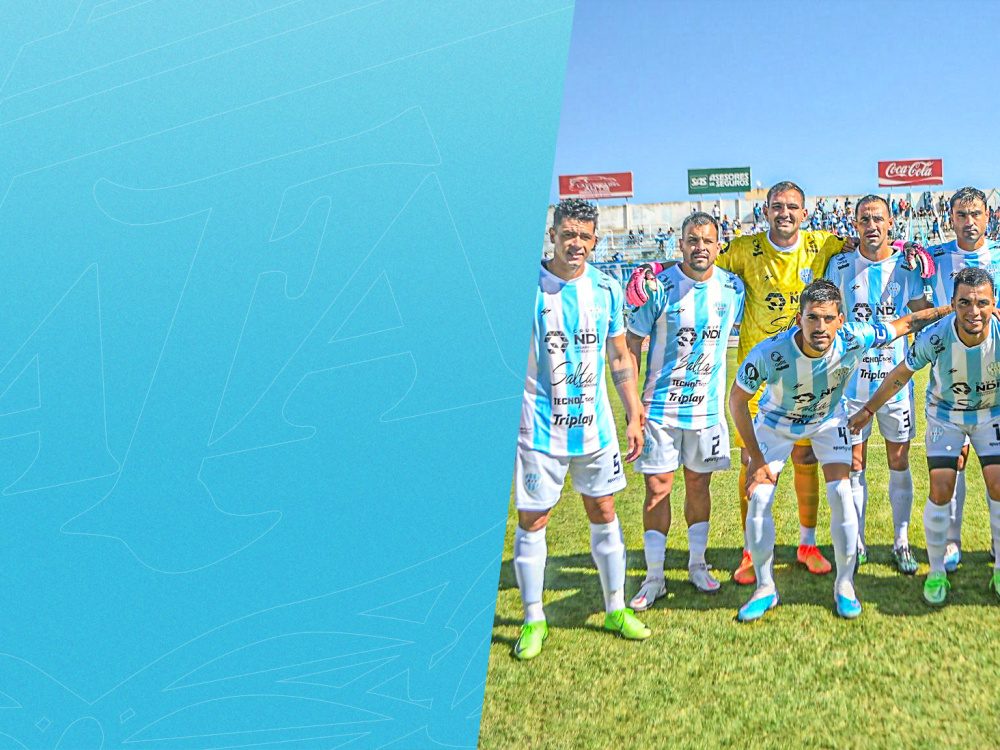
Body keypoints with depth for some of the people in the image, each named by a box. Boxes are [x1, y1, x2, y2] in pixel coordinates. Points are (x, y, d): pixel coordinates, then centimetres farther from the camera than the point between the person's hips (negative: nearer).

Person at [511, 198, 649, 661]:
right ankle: (533, 619, 18)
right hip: (539, 427, -4)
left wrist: (634, 416, 11)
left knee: (603, 512, 12)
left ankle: (616, 608, 29)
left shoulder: (607, 289, 4)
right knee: (532, 519, 2)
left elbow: (620, 357, 13)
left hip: (595, 424, 4)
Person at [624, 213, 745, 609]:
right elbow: (631, 346, -4)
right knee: (657, 488, -1)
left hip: (709, 407, 3)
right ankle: (654, 577, 11)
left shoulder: (733, 288, 1)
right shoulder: (659, 287, -9)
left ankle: (697, 564, 30)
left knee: (699, 484, 12)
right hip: (661, 406, -3)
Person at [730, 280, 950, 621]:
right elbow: (737, 401, -22)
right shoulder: (769, 353, -37)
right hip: (777, 421, -1)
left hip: (827, 419, 1)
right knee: (759, 497, -10)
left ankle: (844, 585, 9)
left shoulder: (853, 339, -33)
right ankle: (765, 588, 6)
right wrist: (756, 459, -20)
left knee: (841, 494, -12)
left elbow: (906, 323, -14)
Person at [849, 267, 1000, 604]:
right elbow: (902, 373, -12)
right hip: (945, 414, -1)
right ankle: (936, 573, 9)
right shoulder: (935, 338, -30)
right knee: (940, 491, -8)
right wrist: (868, 409, -3)